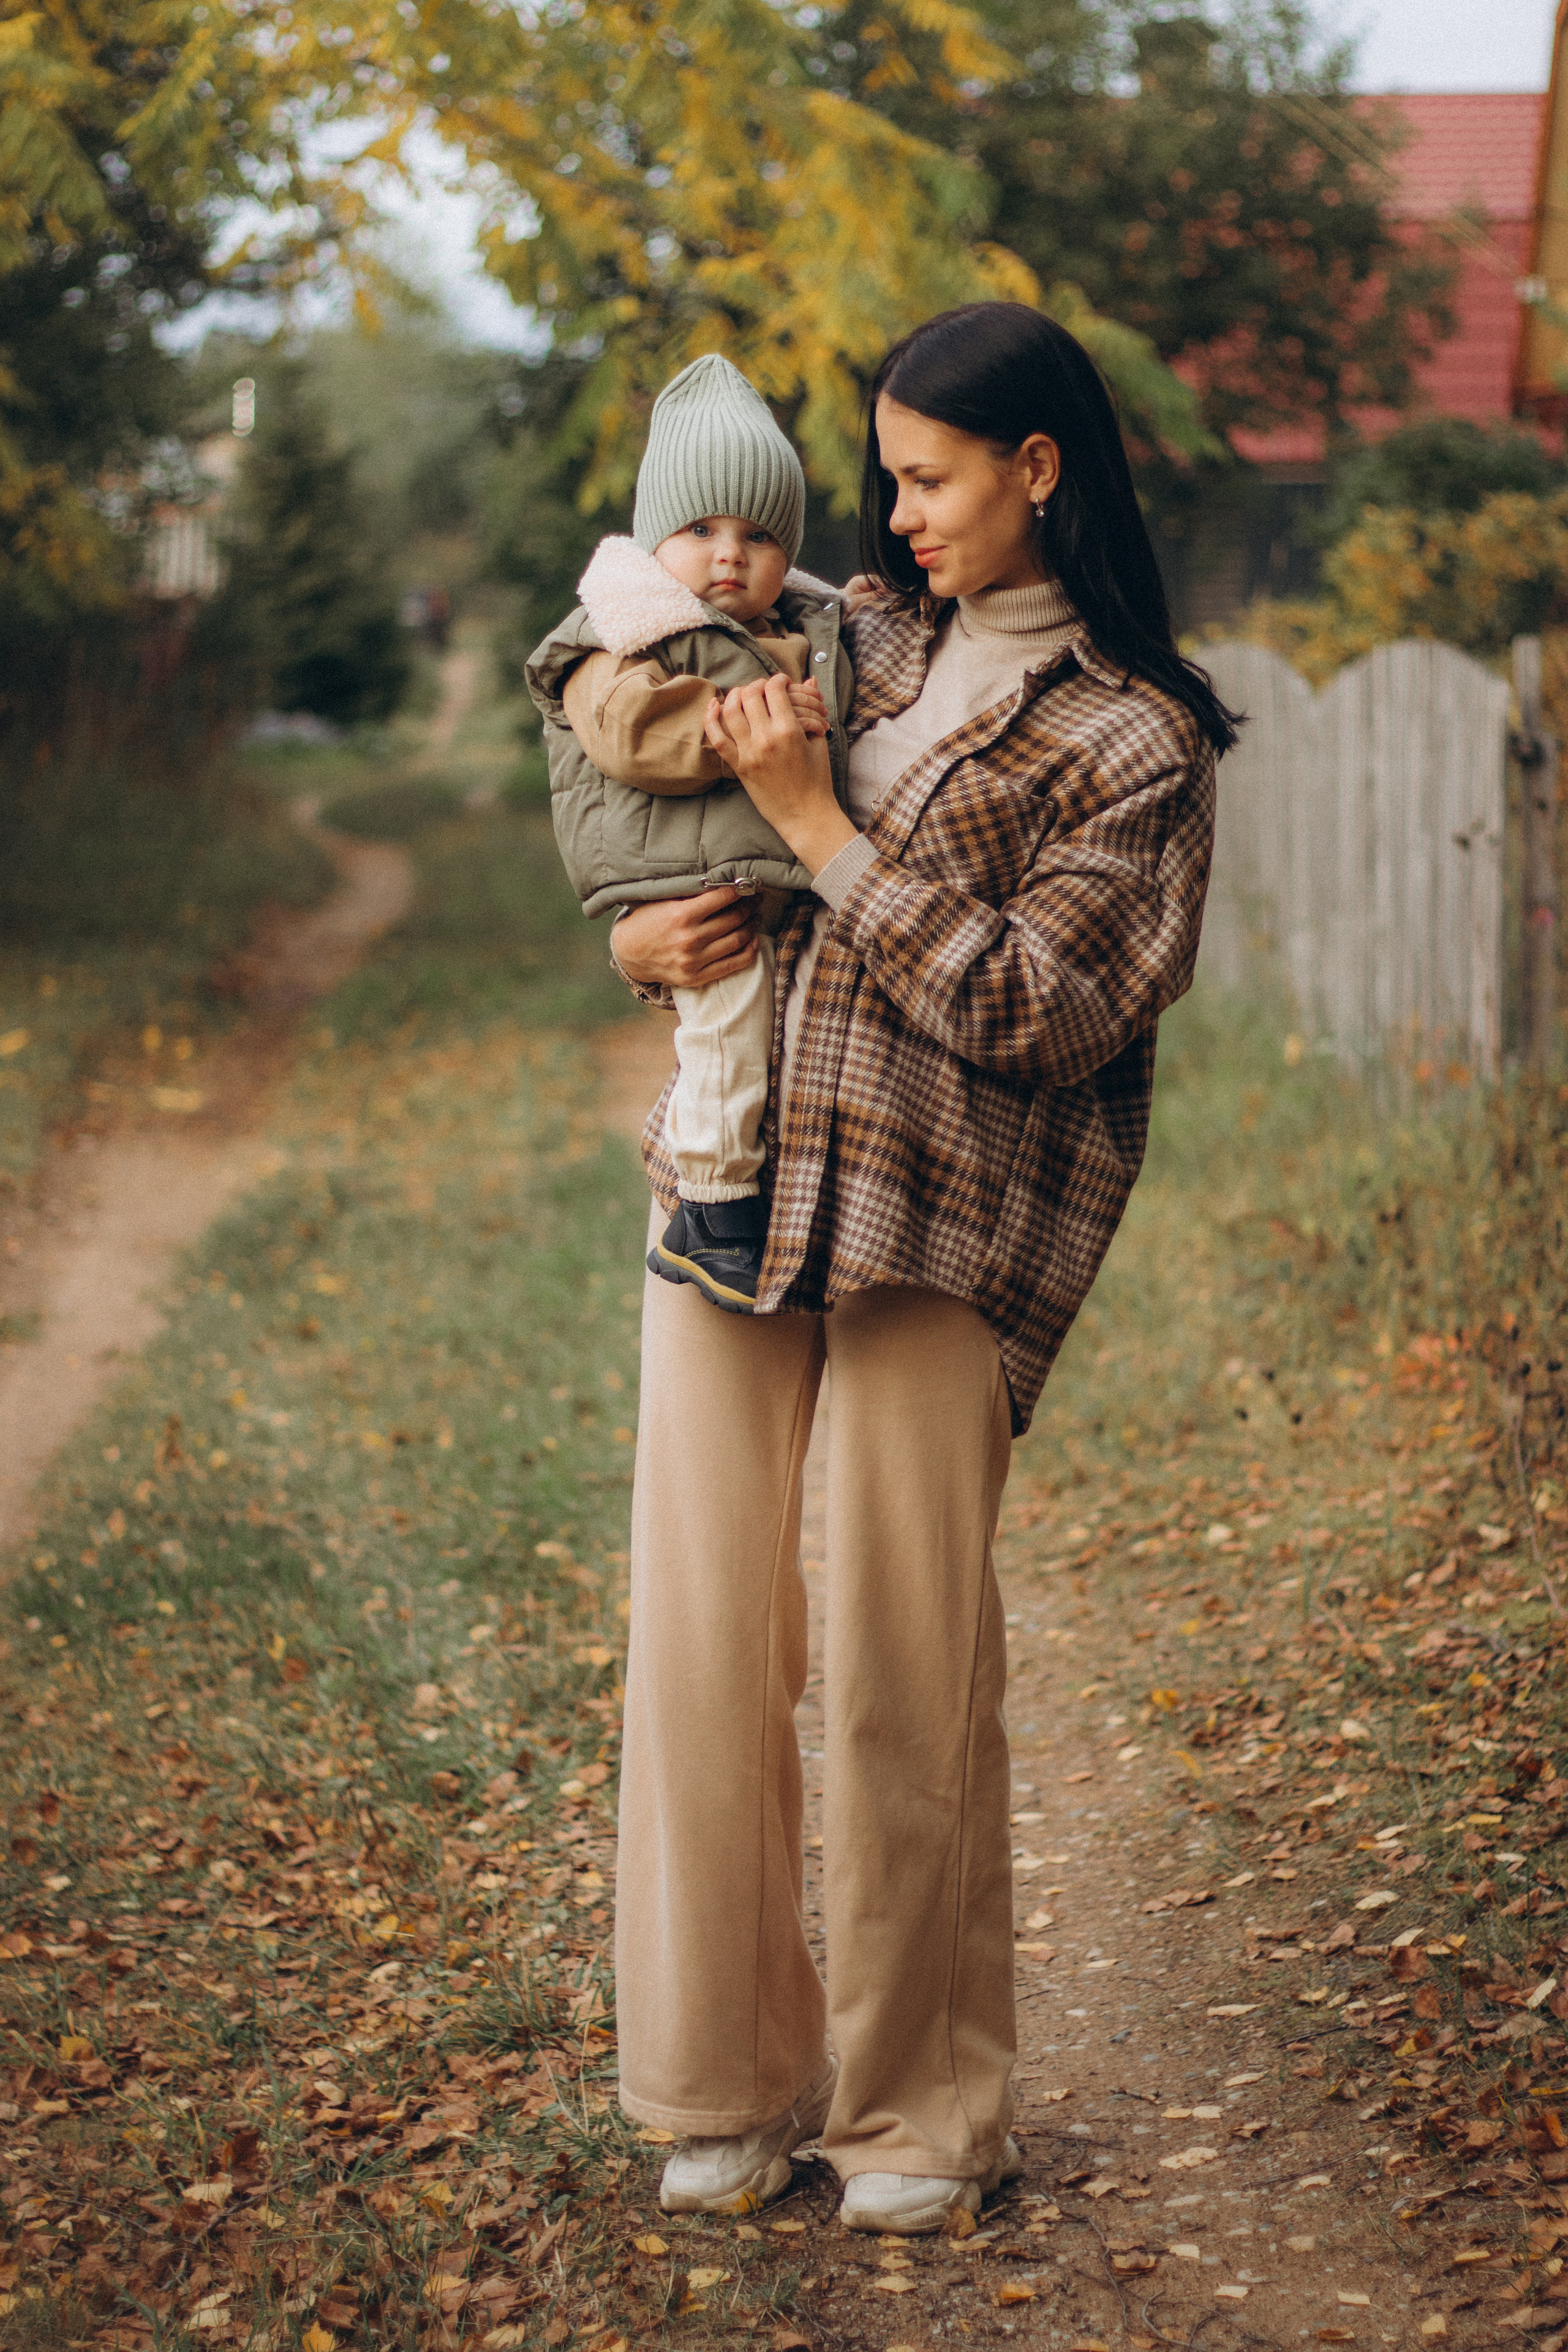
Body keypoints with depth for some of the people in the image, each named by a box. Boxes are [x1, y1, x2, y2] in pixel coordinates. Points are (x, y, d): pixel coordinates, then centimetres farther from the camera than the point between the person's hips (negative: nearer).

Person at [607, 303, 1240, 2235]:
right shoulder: (859, 638, 14)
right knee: (702, 1635, 2)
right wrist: (642, 938, 4)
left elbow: (1031, 1010, -12)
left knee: (908, 1671, -1)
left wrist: (818, 824, -12)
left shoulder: (1135, 740, -2)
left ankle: (917, 2107, 16)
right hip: (733, 1179, 5)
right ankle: (730, 2081, 17)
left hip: (939, 1227, -5)